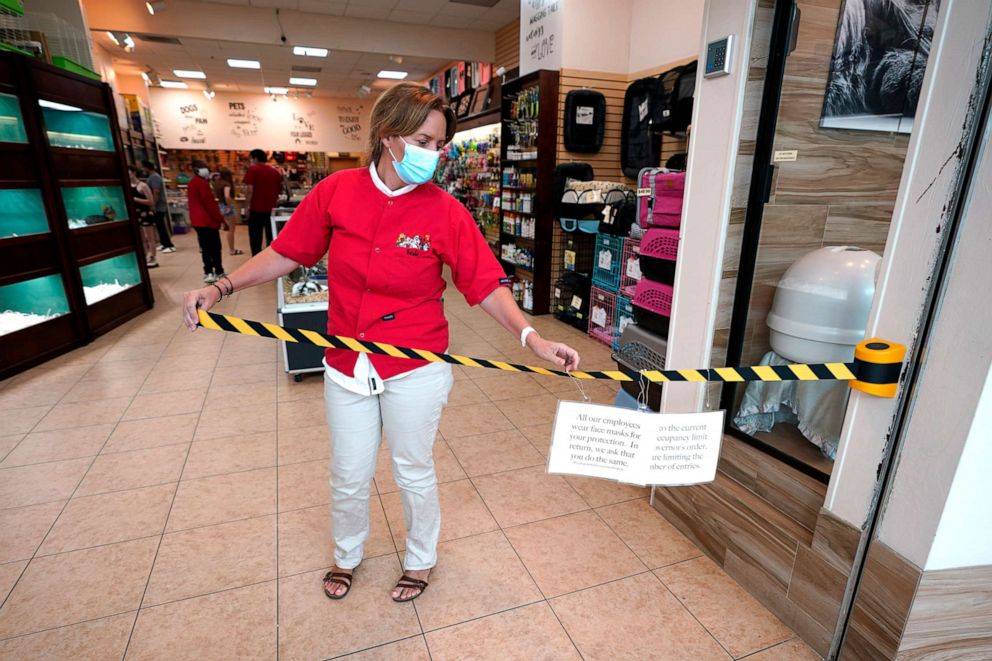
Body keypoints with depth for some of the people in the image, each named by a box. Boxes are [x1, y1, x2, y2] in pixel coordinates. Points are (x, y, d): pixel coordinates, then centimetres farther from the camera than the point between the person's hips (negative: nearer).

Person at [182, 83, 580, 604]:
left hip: (416, 370, -2)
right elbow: (288, 252, 3)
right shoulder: (336, 192, -6)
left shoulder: (445, 211, -12)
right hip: (347, 365, 3)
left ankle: (420, 558, 48)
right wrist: (220, 288, -3)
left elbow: (485, 284, -12)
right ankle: (346, 555, 52)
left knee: (414, 473, 18)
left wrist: (532, 338, -23)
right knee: (349, 477, 20)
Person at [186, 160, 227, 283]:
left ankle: (209, 272, 13)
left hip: (198, 220, 9)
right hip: (208, 221, -9)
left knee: (206, 248, 11)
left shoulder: (191, 183, 17)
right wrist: (222, 220, -14)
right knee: (215, 248, -3)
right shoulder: (202, 183, -15)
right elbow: (210, 203, -18)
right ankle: (218, 272, 0)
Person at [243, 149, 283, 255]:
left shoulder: (252, 169, -4)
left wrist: (247, 206, -7)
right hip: (271, 209, 4)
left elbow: (249, 189, -13)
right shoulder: (275, 172, 10)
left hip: (256, 209, -4)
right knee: (272, 237, 12)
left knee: (256, 239, 2)